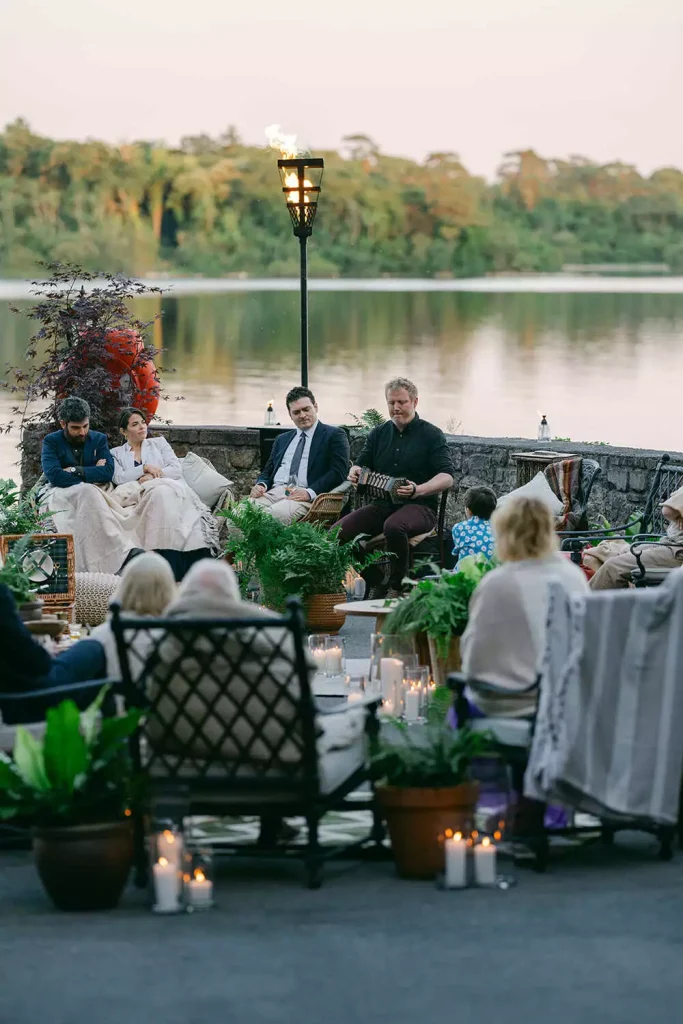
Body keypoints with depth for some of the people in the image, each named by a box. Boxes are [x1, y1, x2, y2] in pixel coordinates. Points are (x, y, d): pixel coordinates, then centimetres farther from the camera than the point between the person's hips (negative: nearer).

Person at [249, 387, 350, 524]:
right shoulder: (282, 440, 28)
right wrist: (261, 485, 2)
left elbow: (338, 472, -3)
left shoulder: (334, 435, 9)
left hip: (307, 497, -5)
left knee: (277, 513, -39)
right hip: (274, 492, 5)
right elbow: (267, 471, 28)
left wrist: (310, 492, -18)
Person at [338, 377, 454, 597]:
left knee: (394, 526, -40)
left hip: (419, 505, -5)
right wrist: (355, 472, -7)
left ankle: (396, 587, -22)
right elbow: (361, 465, 20)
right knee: (339, 530, -21)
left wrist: (418, 490, -25)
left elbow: (447, 477, -6)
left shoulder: (431, 434, 2)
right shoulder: (378, 434, 17)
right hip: (382, 504, 5)